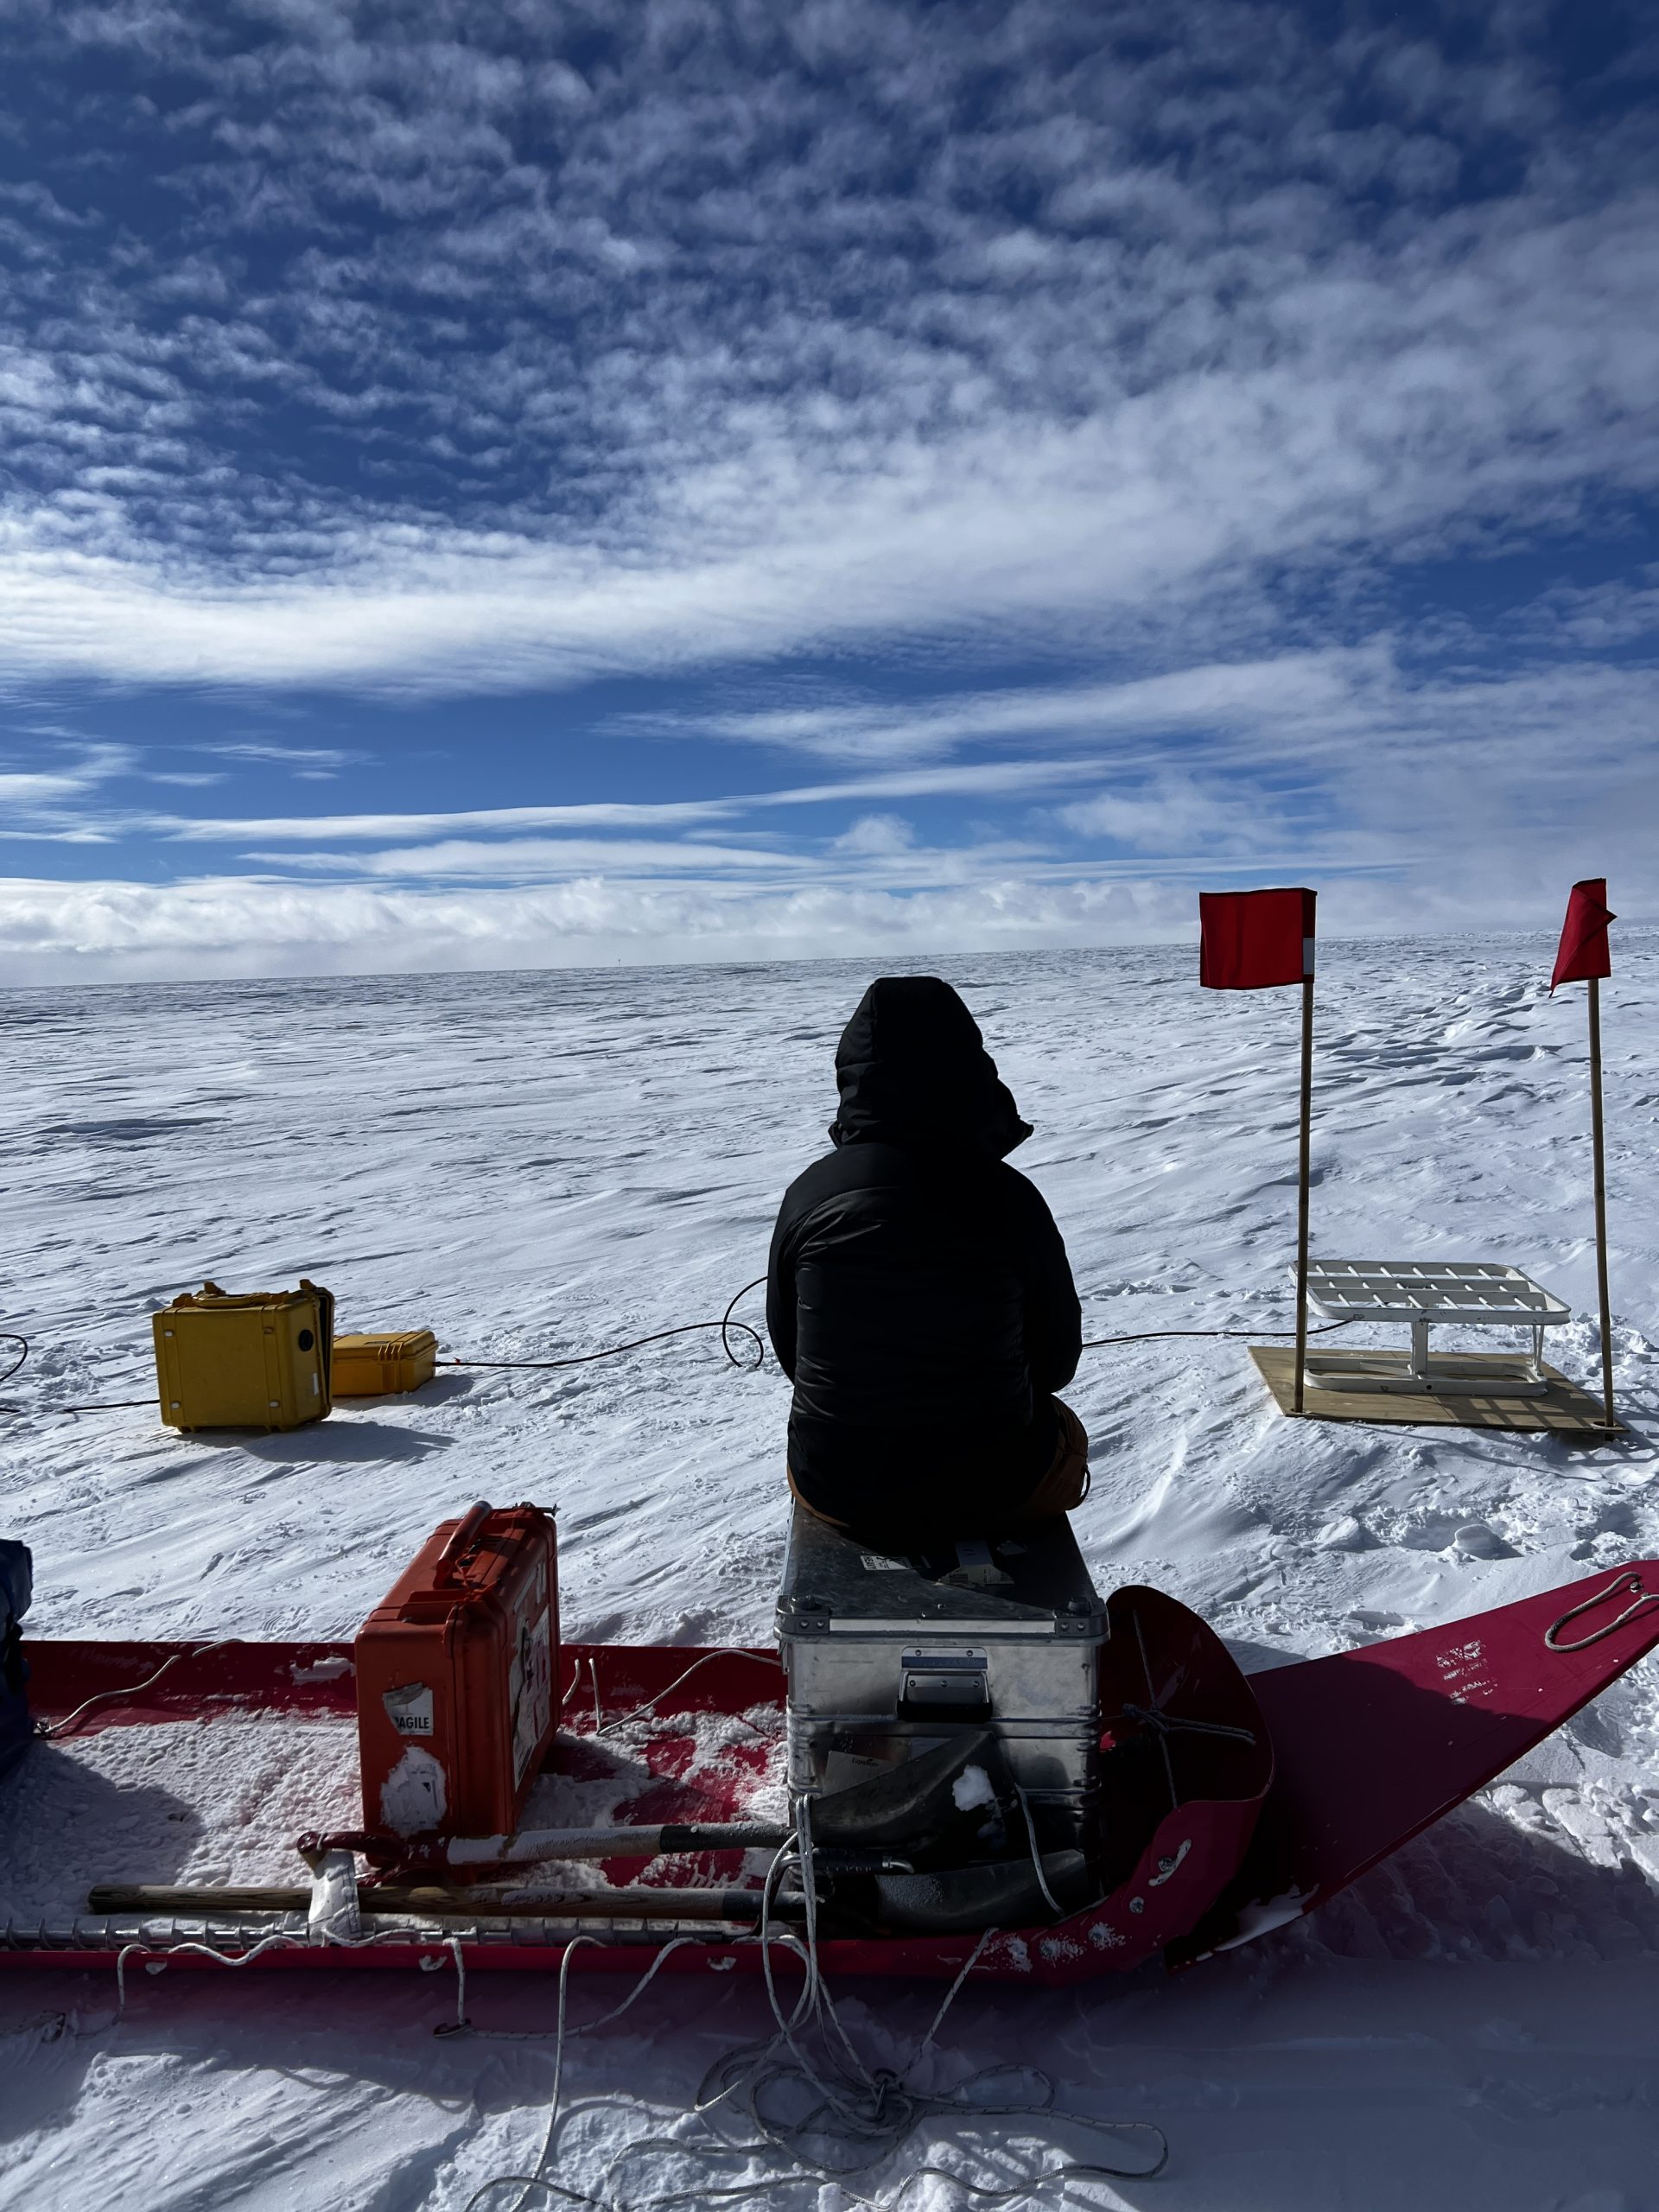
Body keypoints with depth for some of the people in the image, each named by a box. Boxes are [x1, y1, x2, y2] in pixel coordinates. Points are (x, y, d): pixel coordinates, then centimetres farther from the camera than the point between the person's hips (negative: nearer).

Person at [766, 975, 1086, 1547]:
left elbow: (789, 1350, 1)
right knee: (1064, 1436, 32)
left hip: (834, 1490, 2)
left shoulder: (808, 1193, -10)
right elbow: (1057, 1357, -5)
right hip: (985, 1488, -1)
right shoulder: (1008, 1197, -15)